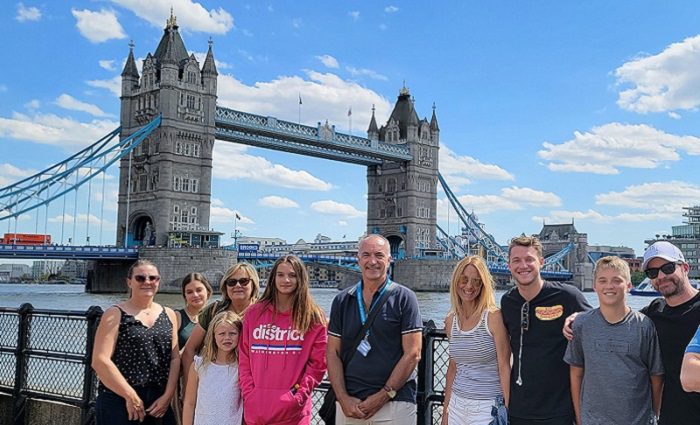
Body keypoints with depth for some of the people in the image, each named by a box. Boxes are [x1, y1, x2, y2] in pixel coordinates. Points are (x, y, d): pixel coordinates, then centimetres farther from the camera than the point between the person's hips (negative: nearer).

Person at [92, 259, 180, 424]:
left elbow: (175, 358, 6)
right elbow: (100, 361, -11)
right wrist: (131, 396, -13)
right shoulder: (115, 314, -3)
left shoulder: (168, 315, 9)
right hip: (119, 402, -3)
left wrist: (168, 395, -6)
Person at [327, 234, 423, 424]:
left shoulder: (404, 298, -1)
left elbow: (412, 354, -6)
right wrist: (343, 398, -5)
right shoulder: (342, 300, 8)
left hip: (395, 403, -2)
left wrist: (384, 395, -11)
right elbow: (333, 353, 6)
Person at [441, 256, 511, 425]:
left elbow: (504, 367, -11)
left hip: (487, 407, -5)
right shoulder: (451, 321, 4)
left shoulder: (494, 317, -11)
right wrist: (445, 411, 12)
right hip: (457, 404, 5)